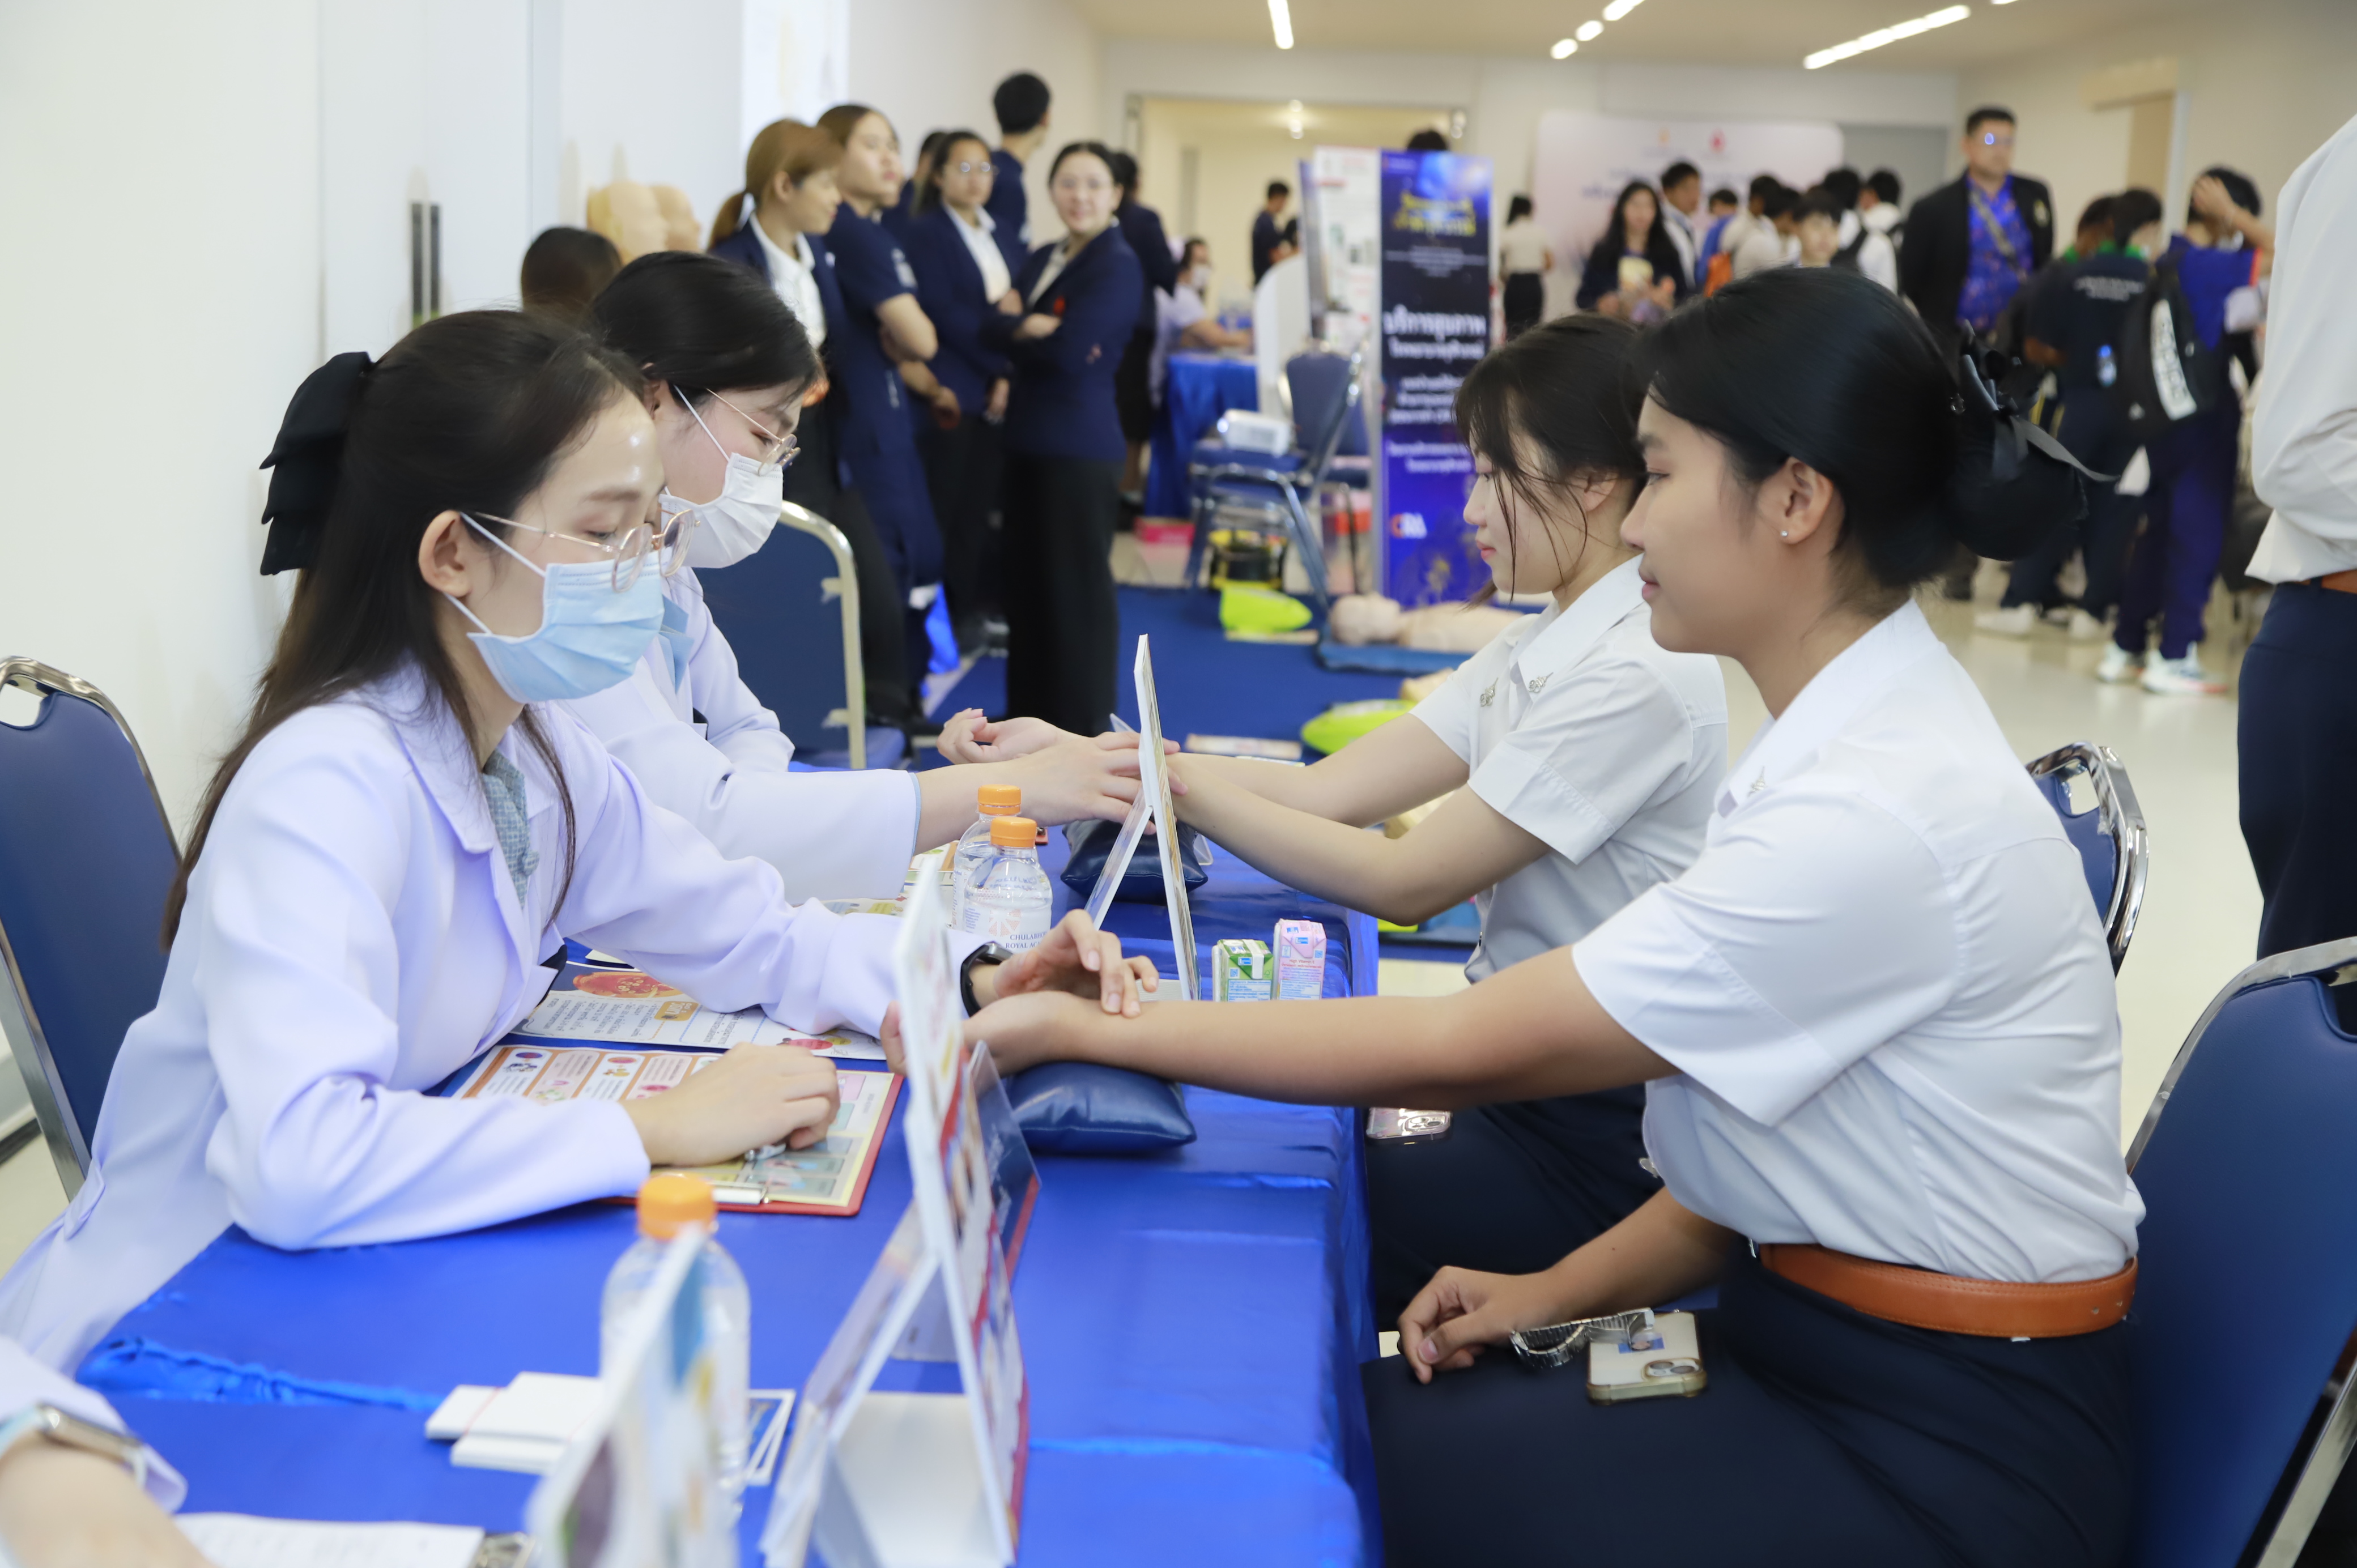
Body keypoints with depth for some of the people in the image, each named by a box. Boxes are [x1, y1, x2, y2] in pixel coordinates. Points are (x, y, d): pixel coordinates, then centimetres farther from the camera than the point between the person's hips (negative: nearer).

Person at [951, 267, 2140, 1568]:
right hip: (1813, 1338, 8)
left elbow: (1467, 1052, -21)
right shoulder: (1851, 732, 4)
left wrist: (1091, 1031, -15)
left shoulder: (1884, 811, -25)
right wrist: (1565, 1288, -1)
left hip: (1941, 1453, -8)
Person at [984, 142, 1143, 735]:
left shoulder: (1118, 266, -10)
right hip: (1029, 438, 8)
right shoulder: (1042, 260, 14)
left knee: (1077, 582, -1)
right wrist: (1030, 327, -13)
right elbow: (993, 323, 5)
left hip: (1080, 446, -8)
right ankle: (1030, 707, 26)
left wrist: (1018, 329, -5)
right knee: (1028, 574, 14)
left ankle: (1083, 724, 9)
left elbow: (1071, 352, -21)